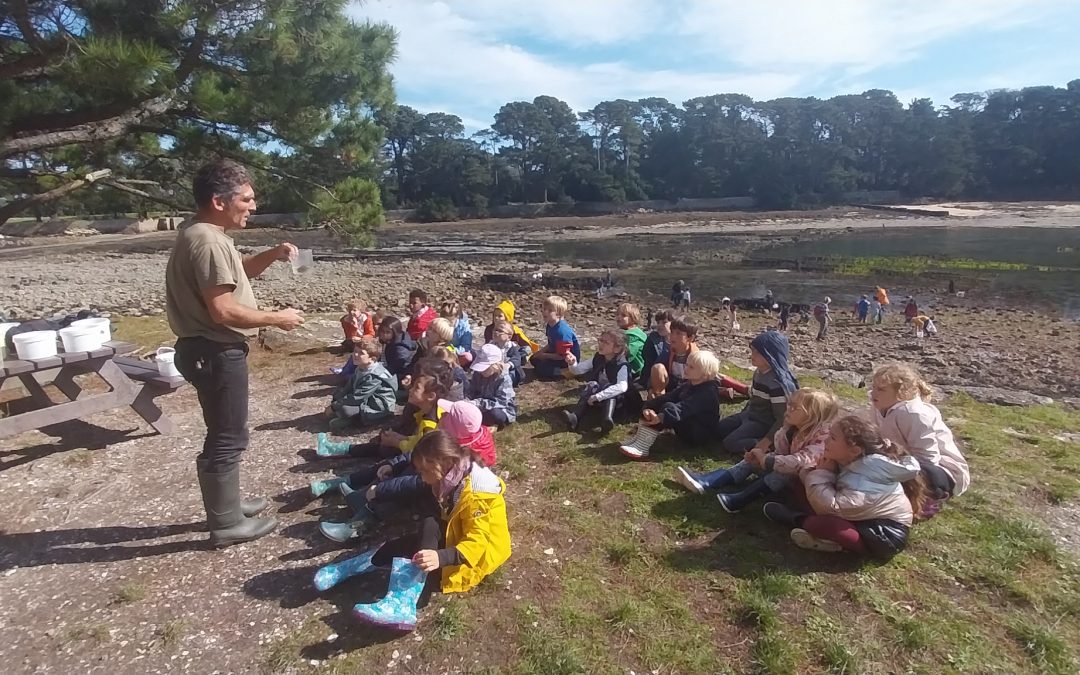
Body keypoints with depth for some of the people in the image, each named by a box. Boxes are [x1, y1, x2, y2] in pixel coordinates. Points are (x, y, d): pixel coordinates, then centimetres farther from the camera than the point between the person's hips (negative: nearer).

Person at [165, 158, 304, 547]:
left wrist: (273, 255, 10)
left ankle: (226, 505, 36)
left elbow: (236, 274, 27)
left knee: (225, 434, 21)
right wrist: (276, 318, -15)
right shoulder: (208, 241, -21)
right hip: (216, 353, -11)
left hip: (213, 350, 11)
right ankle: (226, 524, 15)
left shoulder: (206, 236, 11)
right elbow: (223, 311, -26)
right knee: (227, 438, 1)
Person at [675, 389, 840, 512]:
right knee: (752, 461, -7)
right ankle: (704, 483, -23)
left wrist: (766, 460, -36)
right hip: (784, 470, 8)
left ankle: (739, 499, -39)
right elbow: (780, 453, 3)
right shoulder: (789, 430, -1)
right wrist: (762, 456, -19)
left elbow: (801, 462, -40)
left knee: (785, 473, -35)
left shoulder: (821, 439, -27)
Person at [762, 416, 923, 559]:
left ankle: (798, 520, -1)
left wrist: (822, 473, -24)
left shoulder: (864, 486, -34)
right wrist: (820, 472, -19)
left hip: (886, 536, -8)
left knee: (822, 523, -31)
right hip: (865, 518, 8)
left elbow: (830, 506, -32)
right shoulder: (851, 461, -10)